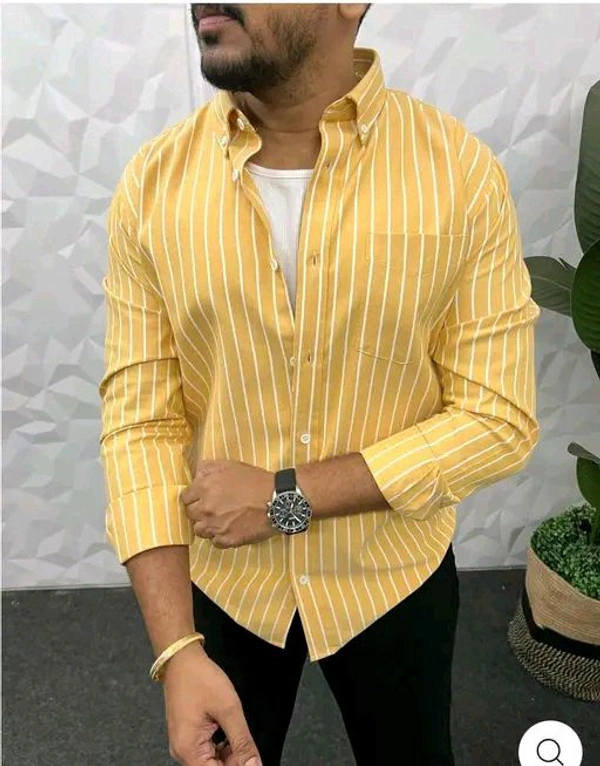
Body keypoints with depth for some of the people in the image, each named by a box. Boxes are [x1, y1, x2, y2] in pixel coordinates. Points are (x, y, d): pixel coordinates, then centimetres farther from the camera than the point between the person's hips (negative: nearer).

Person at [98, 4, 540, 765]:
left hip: (392, 580, 0)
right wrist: (177, 649, -17)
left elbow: (499, 419, -14)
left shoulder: (460, 173, -17)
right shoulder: (153, 180, -11)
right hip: (220, 579, 1)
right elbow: (139, 419, -11)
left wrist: (287, 498, -20)